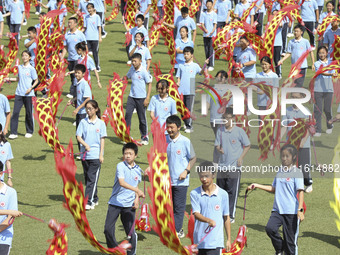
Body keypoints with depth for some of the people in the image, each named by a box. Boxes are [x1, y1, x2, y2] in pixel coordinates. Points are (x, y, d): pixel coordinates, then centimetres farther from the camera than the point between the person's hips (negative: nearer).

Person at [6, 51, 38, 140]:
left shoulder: (31, 69, -4)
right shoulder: (19, 67, 9)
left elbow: (36, 81, -1)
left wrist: (31, 88, -14)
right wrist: (9, 79, 10)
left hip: (28, 94, -4)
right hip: (19, 93, 4)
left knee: (29, 113, 4)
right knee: (15, 112, -5)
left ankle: (29, 132, 19)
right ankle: (13, 133, -3)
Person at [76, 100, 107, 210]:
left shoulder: (100, 123, 2)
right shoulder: (83, 122, 5)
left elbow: (102, 139, 3)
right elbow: (78, 136, 0)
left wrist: (101, 155, -3)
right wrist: (85, 145, -19)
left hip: (95, 155, -3)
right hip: (85, 154, 3)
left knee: (92, 179, -10)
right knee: (87, 179, 10)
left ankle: (89, 202, -13)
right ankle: (94, 199, 23)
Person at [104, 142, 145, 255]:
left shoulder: (138, 170, 7)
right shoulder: (120, 166, -8)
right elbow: (121, 182, -23)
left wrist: (137, 199, 6)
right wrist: (137, 190, -30)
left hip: (129, 204, 2)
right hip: (115, 202, -2)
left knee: (130, 231, -1)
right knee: (108, 229, -6)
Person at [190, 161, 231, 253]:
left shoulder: (223, 194, 1)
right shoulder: (194, 194, 1)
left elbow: (226, 218, 8)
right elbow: (196, 214, -10)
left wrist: (229, 239, 10)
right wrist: (209, 220, -31)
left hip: (216, 242, -2)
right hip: (199, 241, 2)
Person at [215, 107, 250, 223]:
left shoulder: (239, 131, -5)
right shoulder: (220, 131, 6)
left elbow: (247, 145, 3)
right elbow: (217, 145, 12)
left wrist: (241, 158, -6)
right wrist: (219, 149, -12)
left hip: (234, 166, -4)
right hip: (222, 165, 4)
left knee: (232, 192, -3)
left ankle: (231, 216, 2)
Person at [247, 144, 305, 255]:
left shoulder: (296, 172, -5)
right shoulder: (280, 172, 14)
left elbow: (300, 192, -9)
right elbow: (273, 189, 25)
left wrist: (300, 210, -18)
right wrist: (257, 186, 20)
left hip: (291, 211, -5)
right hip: (278, 209, 5)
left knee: (290, 240, -1)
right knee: (270, 228, -16)